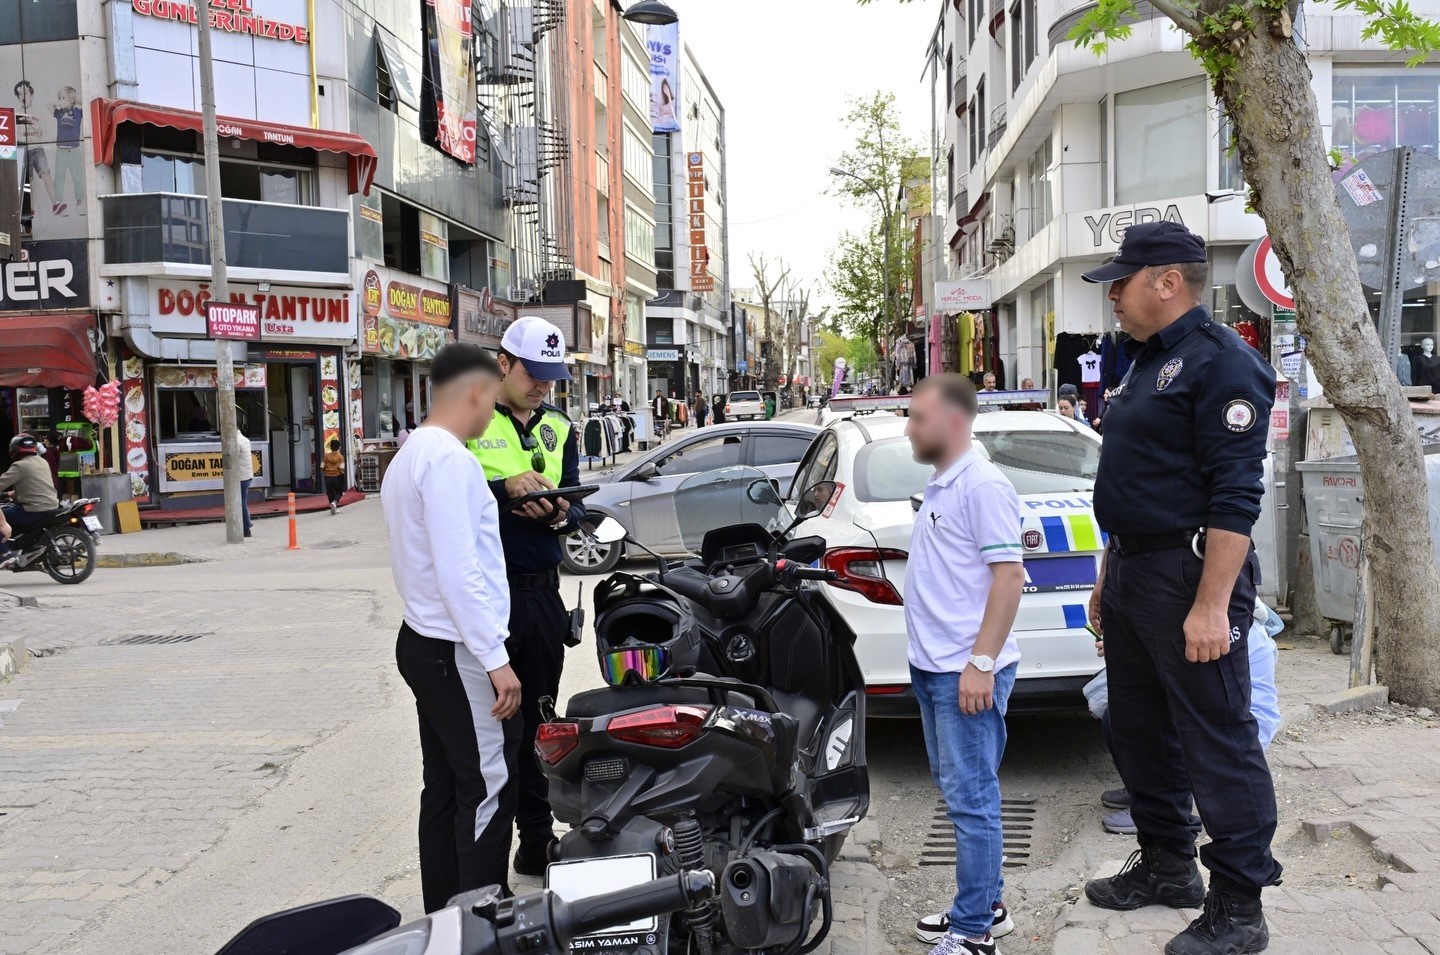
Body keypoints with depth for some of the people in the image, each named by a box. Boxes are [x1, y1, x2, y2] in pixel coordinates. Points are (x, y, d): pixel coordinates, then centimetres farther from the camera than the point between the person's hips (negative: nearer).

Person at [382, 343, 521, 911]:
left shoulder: (408, 456, 15)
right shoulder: (449, 459, -18)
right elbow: (459, 572, -23)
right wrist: (496, 660, -22)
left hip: (423, 642, 10)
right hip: (459, 652, -10)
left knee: (445, 788, 14)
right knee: (488, 791, -3)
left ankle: (444, 914, 22)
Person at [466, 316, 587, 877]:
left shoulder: (558, 427, 16)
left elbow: (575, 503, 14)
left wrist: (562, 514, -8)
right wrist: (505, 487, -21)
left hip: (541, 589, 5)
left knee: (536, 724, 13)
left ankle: (537, 842, 24)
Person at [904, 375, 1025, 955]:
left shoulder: (983, 485, -14)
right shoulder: (939, 486, 14)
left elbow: (1008, 576, -19)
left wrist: (981, 663, -23)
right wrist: (931, 658, 18)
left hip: (967, 672, -10)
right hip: (933, 667, 10)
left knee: (970, 798, -3)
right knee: (957, 790, 17)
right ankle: (985, 906, 29)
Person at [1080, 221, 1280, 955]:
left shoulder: (1220, 362, -14)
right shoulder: (1144, 362, 16)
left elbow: (1235, 495, -21)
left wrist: (1212, 604, -24)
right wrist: (1108, 578, 21)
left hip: (1189, 575, -10)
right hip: (1133, 572, 10)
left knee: (1217, 742, -1)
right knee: (1140, 732, 17)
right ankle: (1166, 867, 33)